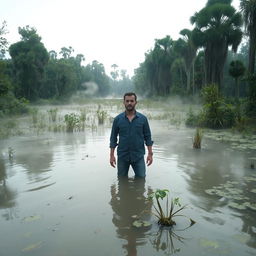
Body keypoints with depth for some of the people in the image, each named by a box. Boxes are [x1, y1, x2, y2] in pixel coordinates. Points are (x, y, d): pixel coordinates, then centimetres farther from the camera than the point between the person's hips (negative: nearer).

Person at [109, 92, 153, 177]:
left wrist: (150, 154, -3)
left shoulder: (143, 118, -1)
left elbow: (148, 137, 2)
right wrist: (112, 155, -3)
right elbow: (113, 138, 2)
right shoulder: (117, 119, -1)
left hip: (138, 156, 0)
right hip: (122, 156, 1)